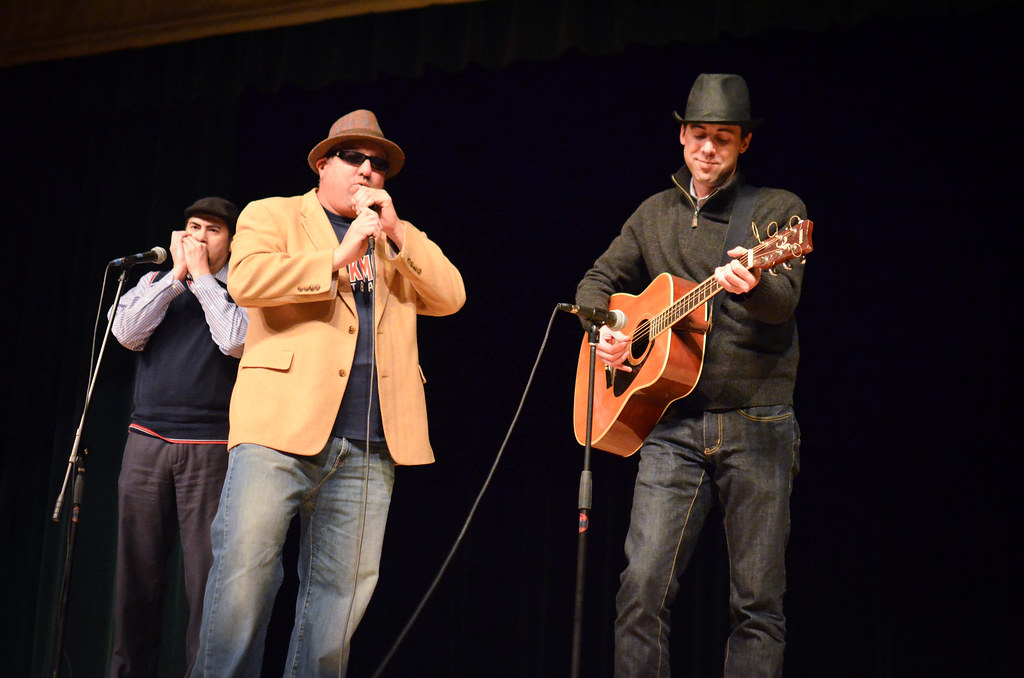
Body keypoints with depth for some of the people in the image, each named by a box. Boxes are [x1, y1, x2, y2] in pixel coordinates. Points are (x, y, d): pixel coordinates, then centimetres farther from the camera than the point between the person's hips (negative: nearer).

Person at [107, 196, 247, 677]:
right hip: (147, 440, 3)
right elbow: (127, 332, 1)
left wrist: (202, 276, -3)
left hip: (211, 448, -3)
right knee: (137, 574, 5)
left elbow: (236, 342, -12)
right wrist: (177, 273, 0)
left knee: (206, 578, -6)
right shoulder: (155, 284, 17)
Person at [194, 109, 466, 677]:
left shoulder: (401, 240, 24)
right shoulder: (272, 215, 12)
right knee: (244, 568, -12)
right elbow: (246, 279, -8)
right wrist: (337, 258, -10)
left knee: (342, 589, 3)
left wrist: (396, 233, 2)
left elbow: (451, 297, 9)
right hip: (281, 425, -4)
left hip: (368, 447, 4)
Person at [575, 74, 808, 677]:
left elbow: (784, 300, -13)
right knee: (643, 587, -6)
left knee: (758, 601, 0)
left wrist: (750, 284, -36)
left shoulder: (778, 210, 3)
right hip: (673, 427, 3)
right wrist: (602, 331, 1)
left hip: (757, 425, -2)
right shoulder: (655, 214, 16)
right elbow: (599, 281, 23)